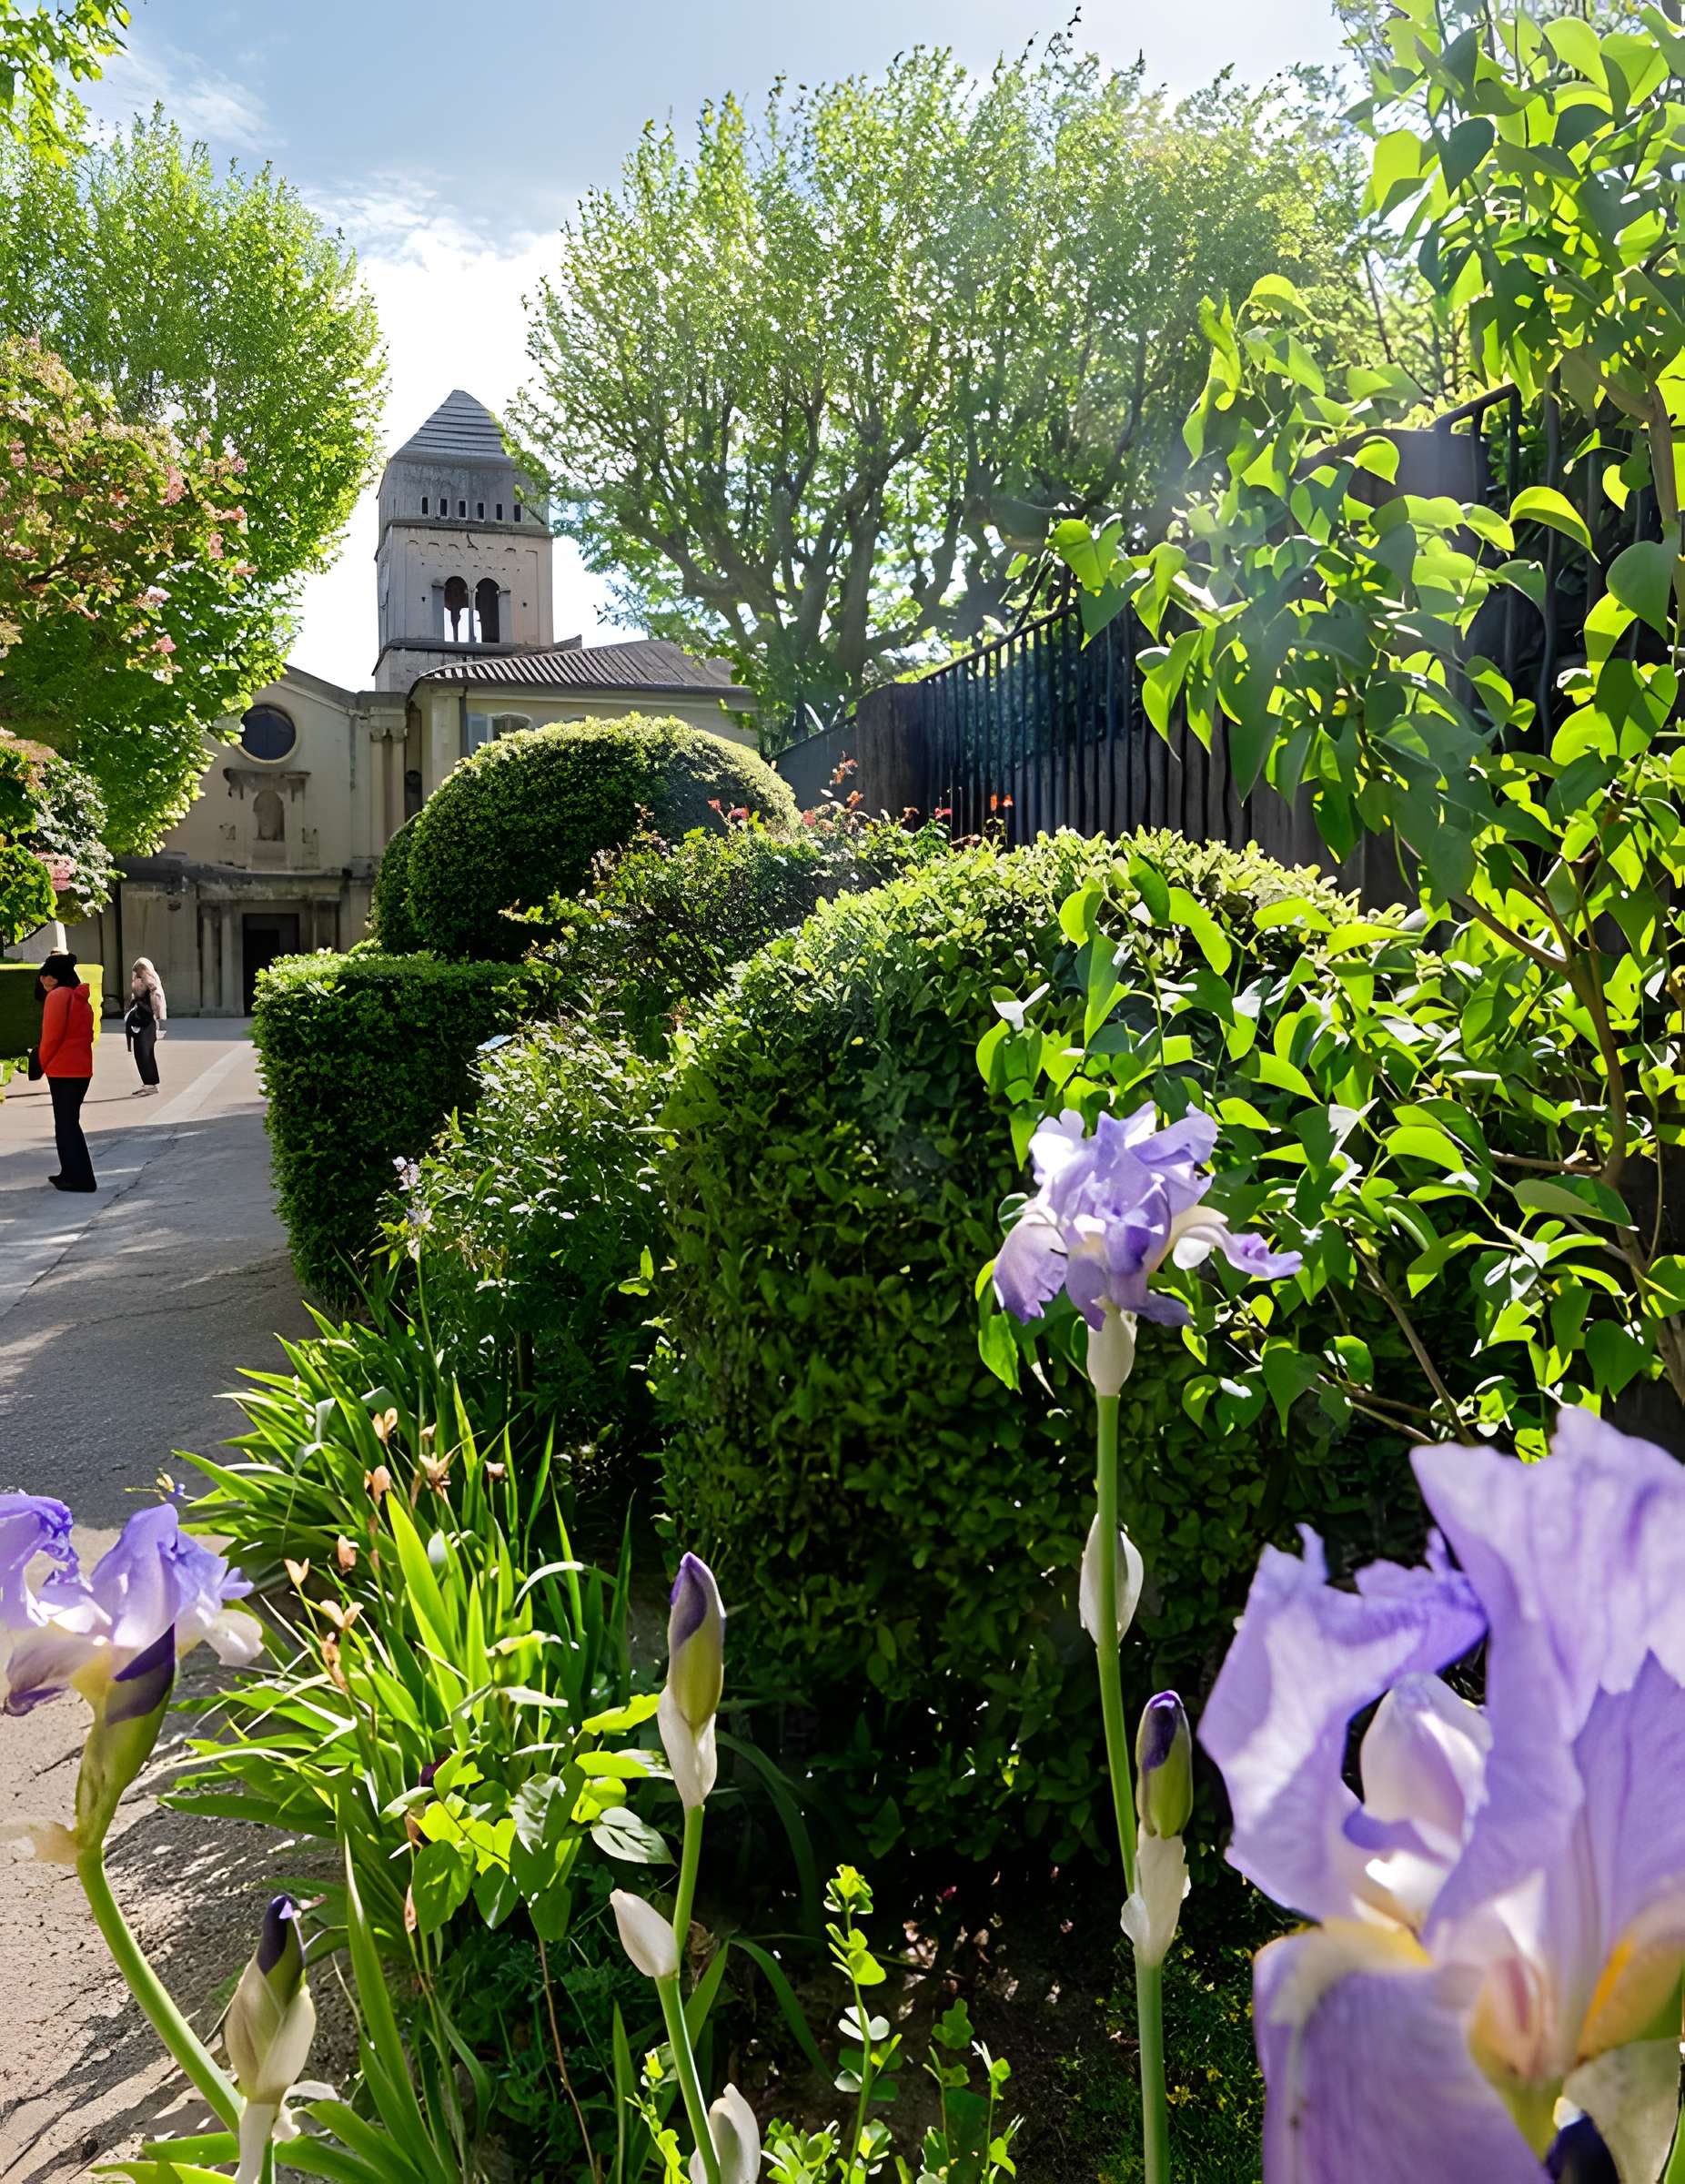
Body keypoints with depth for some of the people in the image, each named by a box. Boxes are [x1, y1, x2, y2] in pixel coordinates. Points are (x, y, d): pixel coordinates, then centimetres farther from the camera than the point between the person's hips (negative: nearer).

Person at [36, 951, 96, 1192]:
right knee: (69, 1122, 16)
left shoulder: (58, 996, -12)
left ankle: (81, 1178, -7)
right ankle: (70, 1174, 21)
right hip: (81, 1068, 9)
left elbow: (51, 1035, -16)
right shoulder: (82, 998, 14)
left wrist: (44, 1064, -1)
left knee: (66, 1125, -4)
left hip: (62, 1070, -8)